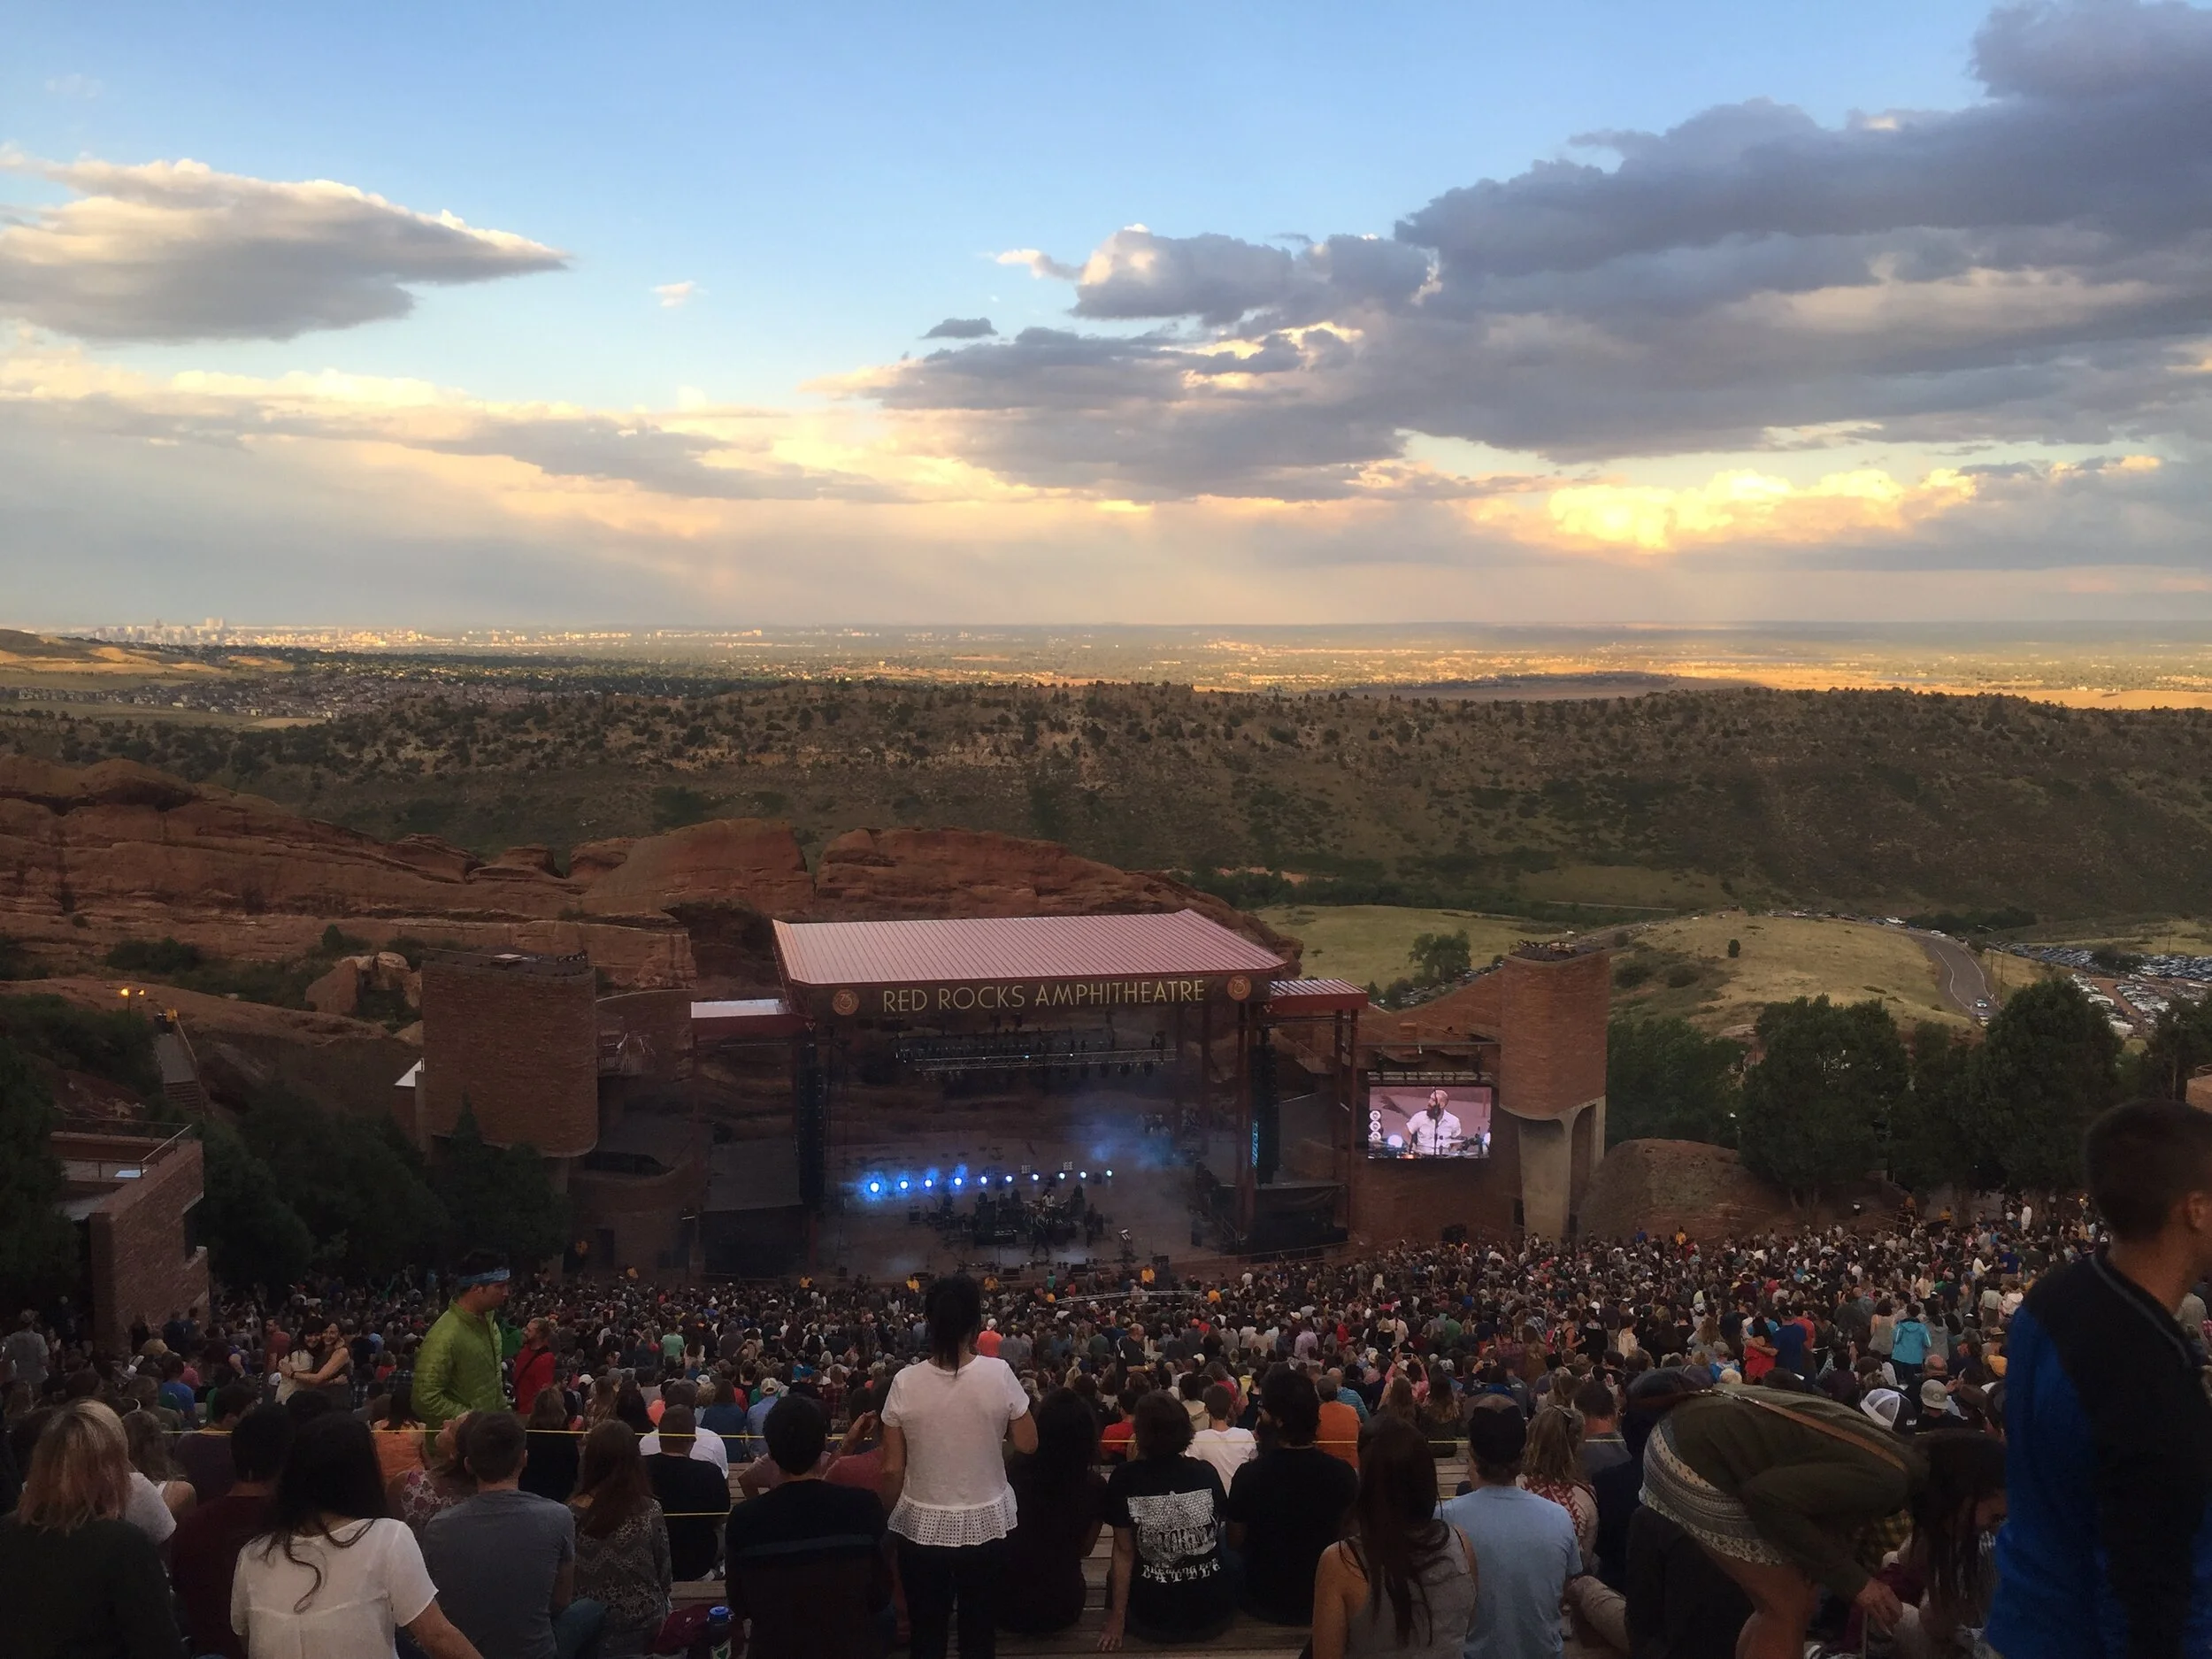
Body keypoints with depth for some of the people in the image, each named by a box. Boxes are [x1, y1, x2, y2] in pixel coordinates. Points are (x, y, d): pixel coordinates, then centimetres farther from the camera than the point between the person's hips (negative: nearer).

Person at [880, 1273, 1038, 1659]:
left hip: (922, 1525, 0)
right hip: (984, 1523, 0)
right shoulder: (998, 1374, -14)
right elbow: (1028, 1443, -3)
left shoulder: (905, 1383, -13)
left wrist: (884, 1518, 8)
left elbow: (892, 1469, -7)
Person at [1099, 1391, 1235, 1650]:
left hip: (1154, 1617, -2)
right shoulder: (1206, 1472, -4)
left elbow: (1124, 1552, -8)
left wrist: (1117, 1620, -3)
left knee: (1114, 1574, 31)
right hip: (1214, 1612, 2)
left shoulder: (1124, 1479, -11)